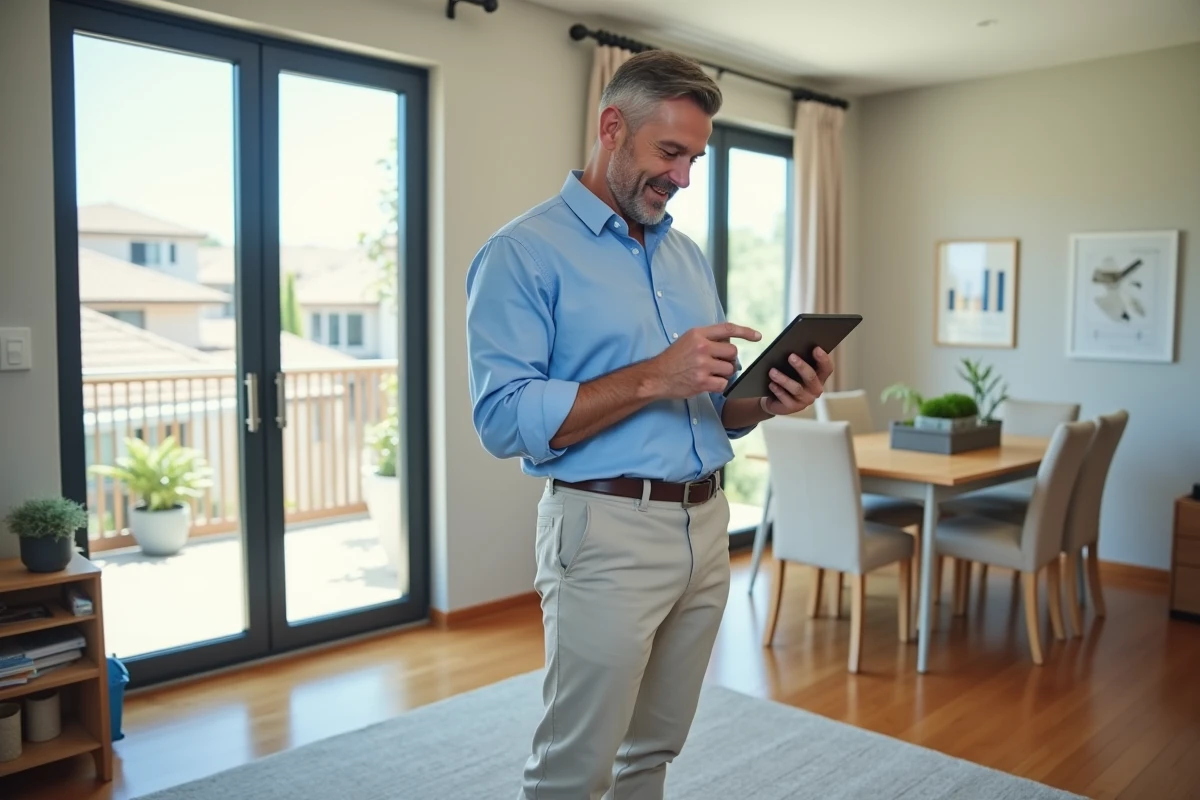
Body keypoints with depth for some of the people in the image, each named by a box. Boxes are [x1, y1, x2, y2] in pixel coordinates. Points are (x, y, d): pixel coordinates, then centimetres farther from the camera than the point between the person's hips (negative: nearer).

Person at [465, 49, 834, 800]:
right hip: (607, 534, -6)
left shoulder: (690, 256, 14)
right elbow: (505, 420, -18)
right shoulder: (524, 253, -8)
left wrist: (769, 400, -5)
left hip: (708, 526, 7)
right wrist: (652, 378, -24)